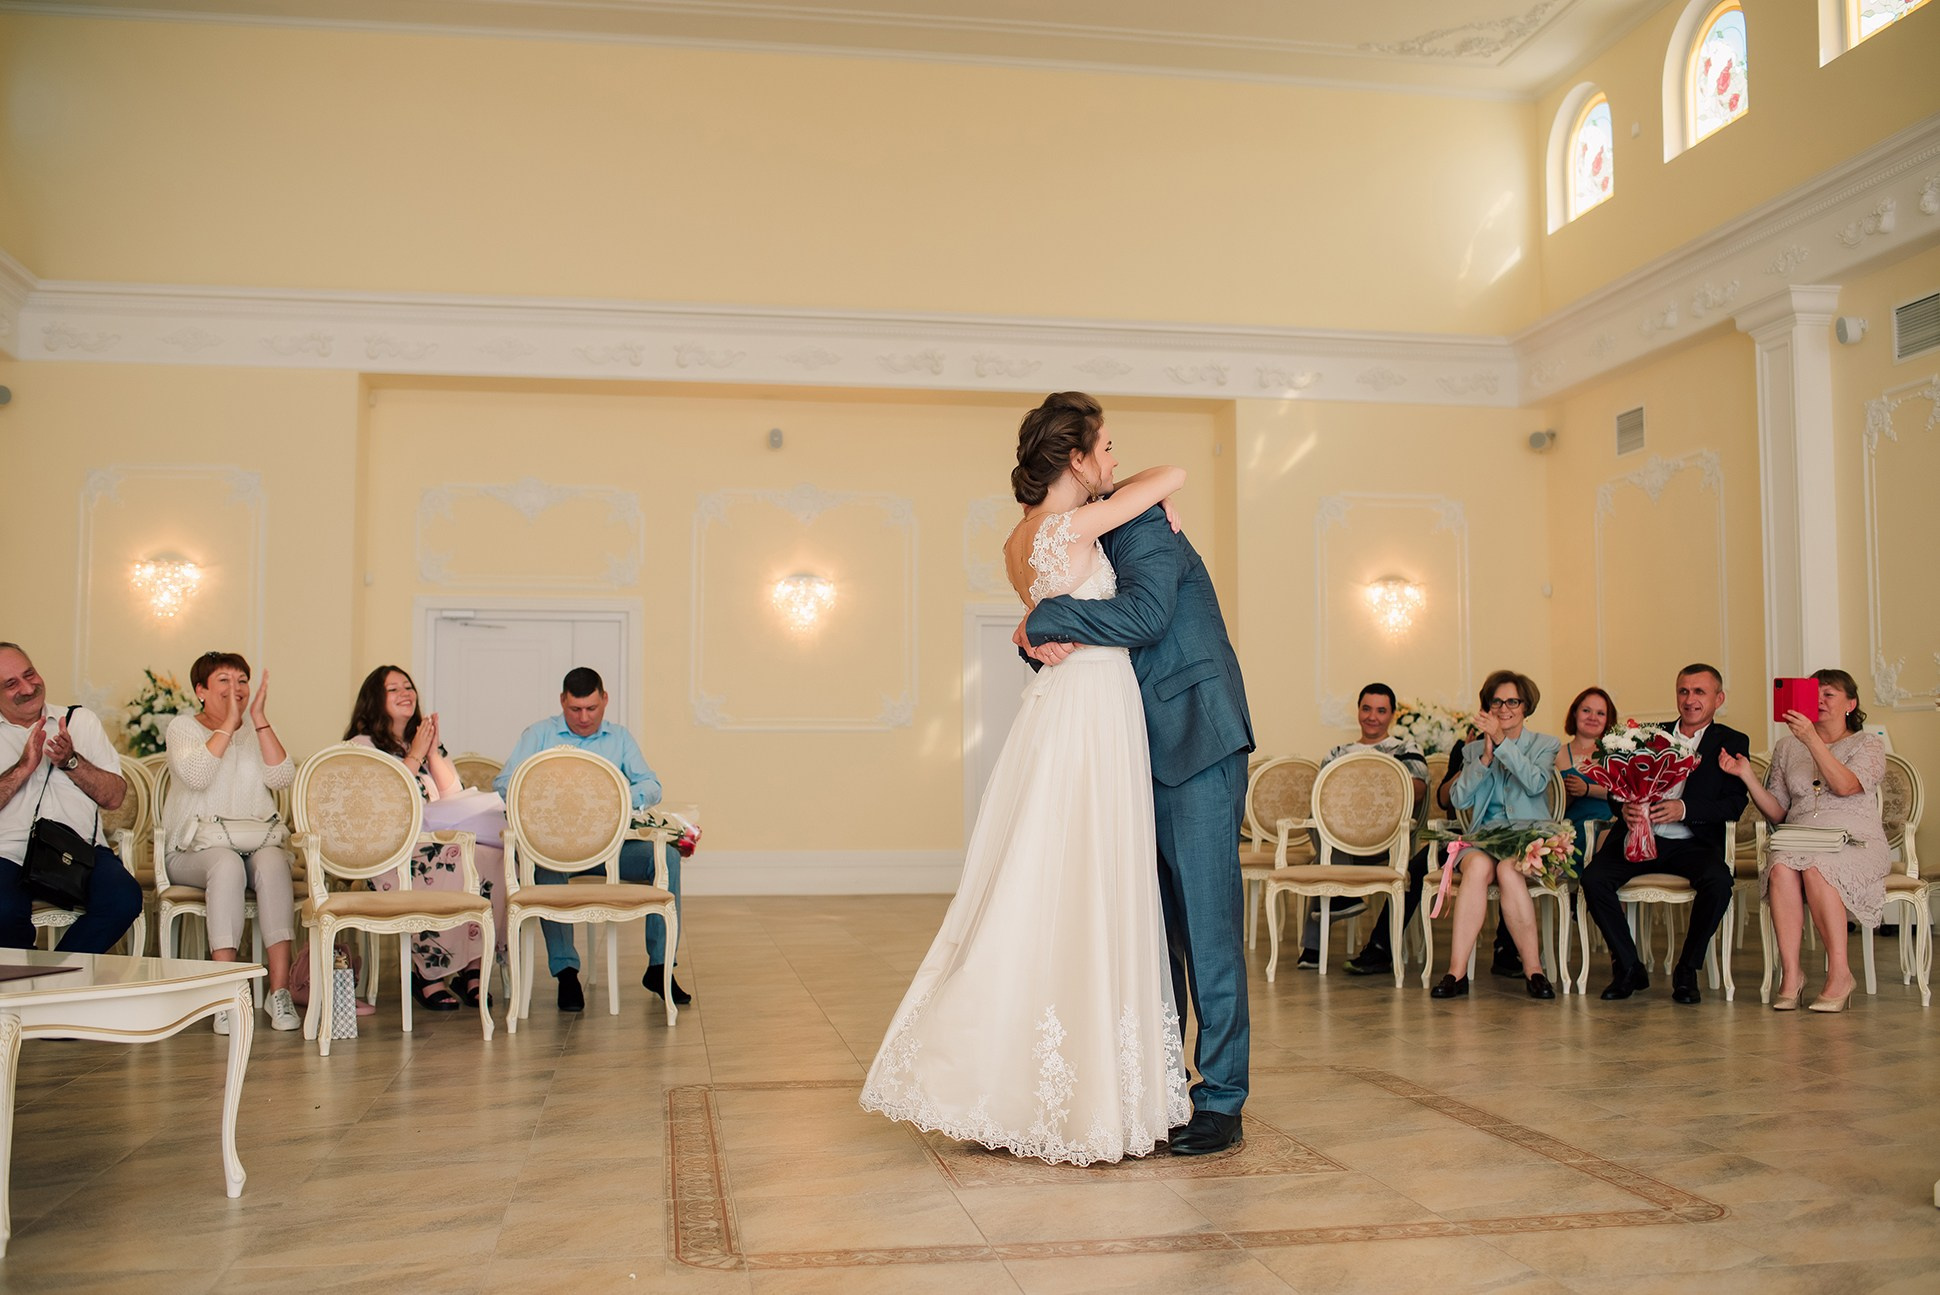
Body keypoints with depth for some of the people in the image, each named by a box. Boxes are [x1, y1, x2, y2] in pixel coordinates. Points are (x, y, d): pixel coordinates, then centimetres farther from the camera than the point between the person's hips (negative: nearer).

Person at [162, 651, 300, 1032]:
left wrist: (258, 719, -10)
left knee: (272, 864, -33)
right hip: (197, 847, -2)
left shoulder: (259, 729, 15)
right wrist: (229, 723, -15)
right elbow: (197, 776, -16)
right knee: (227, 864, -36)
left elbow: (282, 778, -5)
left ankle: (280, 990, -37)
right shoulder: (182, 727, 6)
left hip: (259, 840, 2)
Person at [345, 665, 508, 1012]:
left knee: (493, 859, -28)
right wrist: (415, 756, -3)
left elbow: (455, 800, 15)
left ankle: (473, 968, -25)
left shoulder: (424, 739, 26)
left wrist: (433, 752, 5)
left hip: (438, 839, 5)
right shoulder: (362, 746, 10)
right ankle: (427, 973, -24)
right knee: (450, 865, -37)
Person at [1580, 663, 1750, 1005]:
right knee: (1593, 878, -24)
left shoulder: (1732, 742, 9)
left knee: (1718, 882, -33)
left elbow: (1734, 805, -3)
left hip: (1692, 842, -2)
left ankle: (1686, 970, -10)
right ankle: (1629, 968, -6)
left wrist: (1684, 809, -20)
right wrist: (1625, 807, -13)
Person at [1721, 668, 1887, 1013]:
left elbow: (1844, 785, -14)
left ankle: (1839, 972, -30)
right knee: (1781, 868, -33)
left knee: (1815, 868, -36)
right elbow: (1777, 812, 14)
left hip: (1855, 843, -3)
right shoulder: (1787, 747, 19)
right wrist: (1747, 776, -1)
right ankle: (1790, 972, -32)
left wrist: (1812, 740, -23)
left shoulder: (1868, 745, 9)